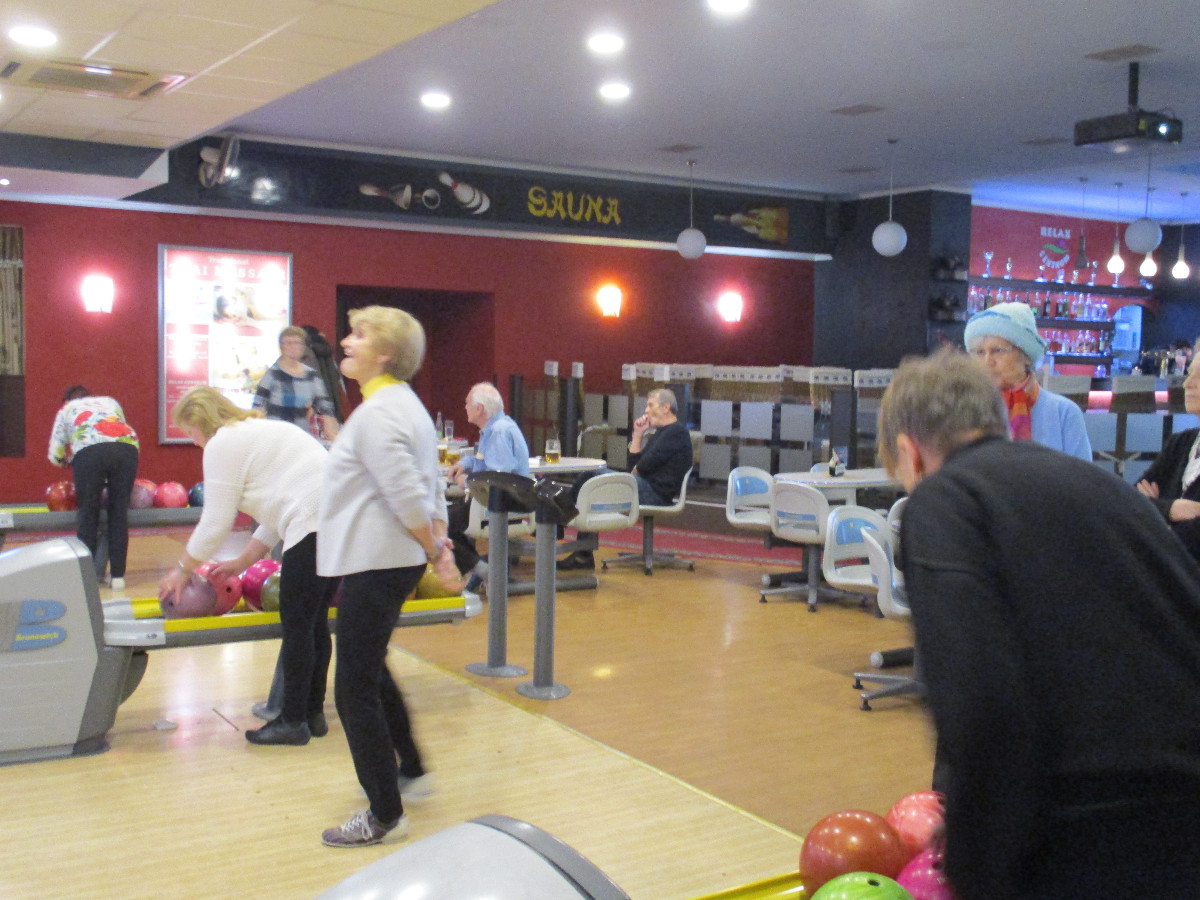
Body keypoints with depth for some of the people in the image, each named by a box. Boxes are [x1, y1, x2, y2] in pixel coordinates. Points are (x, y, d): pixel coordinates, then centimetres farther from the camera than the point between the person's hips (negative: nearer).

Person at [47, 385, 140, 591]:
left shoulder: (67, 408, 30)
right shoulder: (110, 401, 37)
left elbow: (55, 454, 25)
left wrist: (70, 461, 45)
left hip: (89, 451, -2)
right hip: (127, 448, 2)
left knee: (88, 512, 9)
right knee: (119, 512, 9)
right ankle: (117, 575, 10)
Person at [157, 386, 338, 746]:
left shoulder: (222, 444, 0)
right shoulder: (260, 430, 29)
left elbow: (215, 523, -1)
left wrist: (182, 570, 12)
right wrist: (242, 563, 31)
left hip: (316, 526, -10)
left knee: (297, 626, 0)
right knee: (315, 622, 16)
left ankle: (293, 721, 7)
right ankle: (314, 714, 23)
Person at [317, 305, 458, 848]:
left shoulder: (378, 413, -18)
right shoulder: (404, 403, 15)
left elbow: (408, 496, -24)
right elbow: (427, 489, 16)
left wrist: (434, 550, -13)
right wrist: (439, 544, 12)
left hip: (376, 567, -11)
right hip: (384, 560, 11)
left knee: (355, 691, -2)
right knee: (369, 671, 27)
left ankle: (384, 815, 7)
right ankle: (408, 770, 39)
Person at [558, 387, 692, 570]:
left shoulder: (677, 431, -5)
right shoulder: (660, 434, 26)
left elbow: (647, 465, -15)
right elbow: (634, 466, 17)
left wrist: (635, 470, 6)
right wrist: (638, 434, 12)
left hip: (655, 494, -10)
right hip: (646, 488, 10)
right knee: (590, 475, 0)